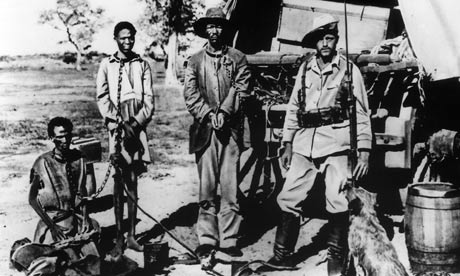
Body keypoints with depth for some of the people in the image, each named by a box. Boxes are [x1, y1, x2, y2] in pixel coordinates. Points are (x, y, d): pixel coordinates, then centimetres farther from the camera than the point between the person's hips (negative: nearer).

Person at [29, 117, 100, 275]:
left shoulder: (81, 159, 2)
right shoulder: (43, 163, -7)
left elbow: (88, 193, 4)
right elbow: (32, 199, -4)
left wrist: (85, 218, -11)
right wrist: (51, 226, -12)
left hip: (78, 220, 3)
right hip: (54, 220, -3)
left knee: (94, 260, -14)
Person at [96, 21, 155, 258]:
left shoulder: (142, 65, 9)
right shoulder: (106, 65, 6)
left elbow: (149, 99, 5)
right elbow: (102, 98, 1)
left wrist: (136, 123, -8)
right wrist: (119, 123, -9)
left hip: (137, 126, 1)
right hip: (117, 126, -1)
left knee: (132, 182, 5)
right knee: (120, 181, -2)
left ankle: (131, 235, 10)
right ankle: (119, 238, 2)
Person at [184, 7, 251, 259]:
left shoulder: (237, 58, 11)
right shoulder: (195, 60, 12)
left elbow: (240, 89, 1)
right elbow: (190, 94, 3)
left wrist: (223, 112, -12)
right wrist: (208, 114, -10)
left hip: (230, 128, 0)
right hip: (204, 128, 1)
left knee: (230, 185, -3)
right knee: (206, 186, 1)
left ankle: (228, 239, 3)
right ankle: (206, 238, 6)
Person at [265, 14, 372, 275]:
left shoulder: (349, 69, 2)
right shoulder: (305, 69, 12)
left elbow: (362, 113, 1)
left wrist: (364, 153, -4)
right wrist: (288, 144, 14)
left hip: (336, 141, -3)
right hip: (304, 142, 4)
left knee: (337, 202, -4)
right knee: (289, 197, 2)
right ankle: (283, 255, 13)